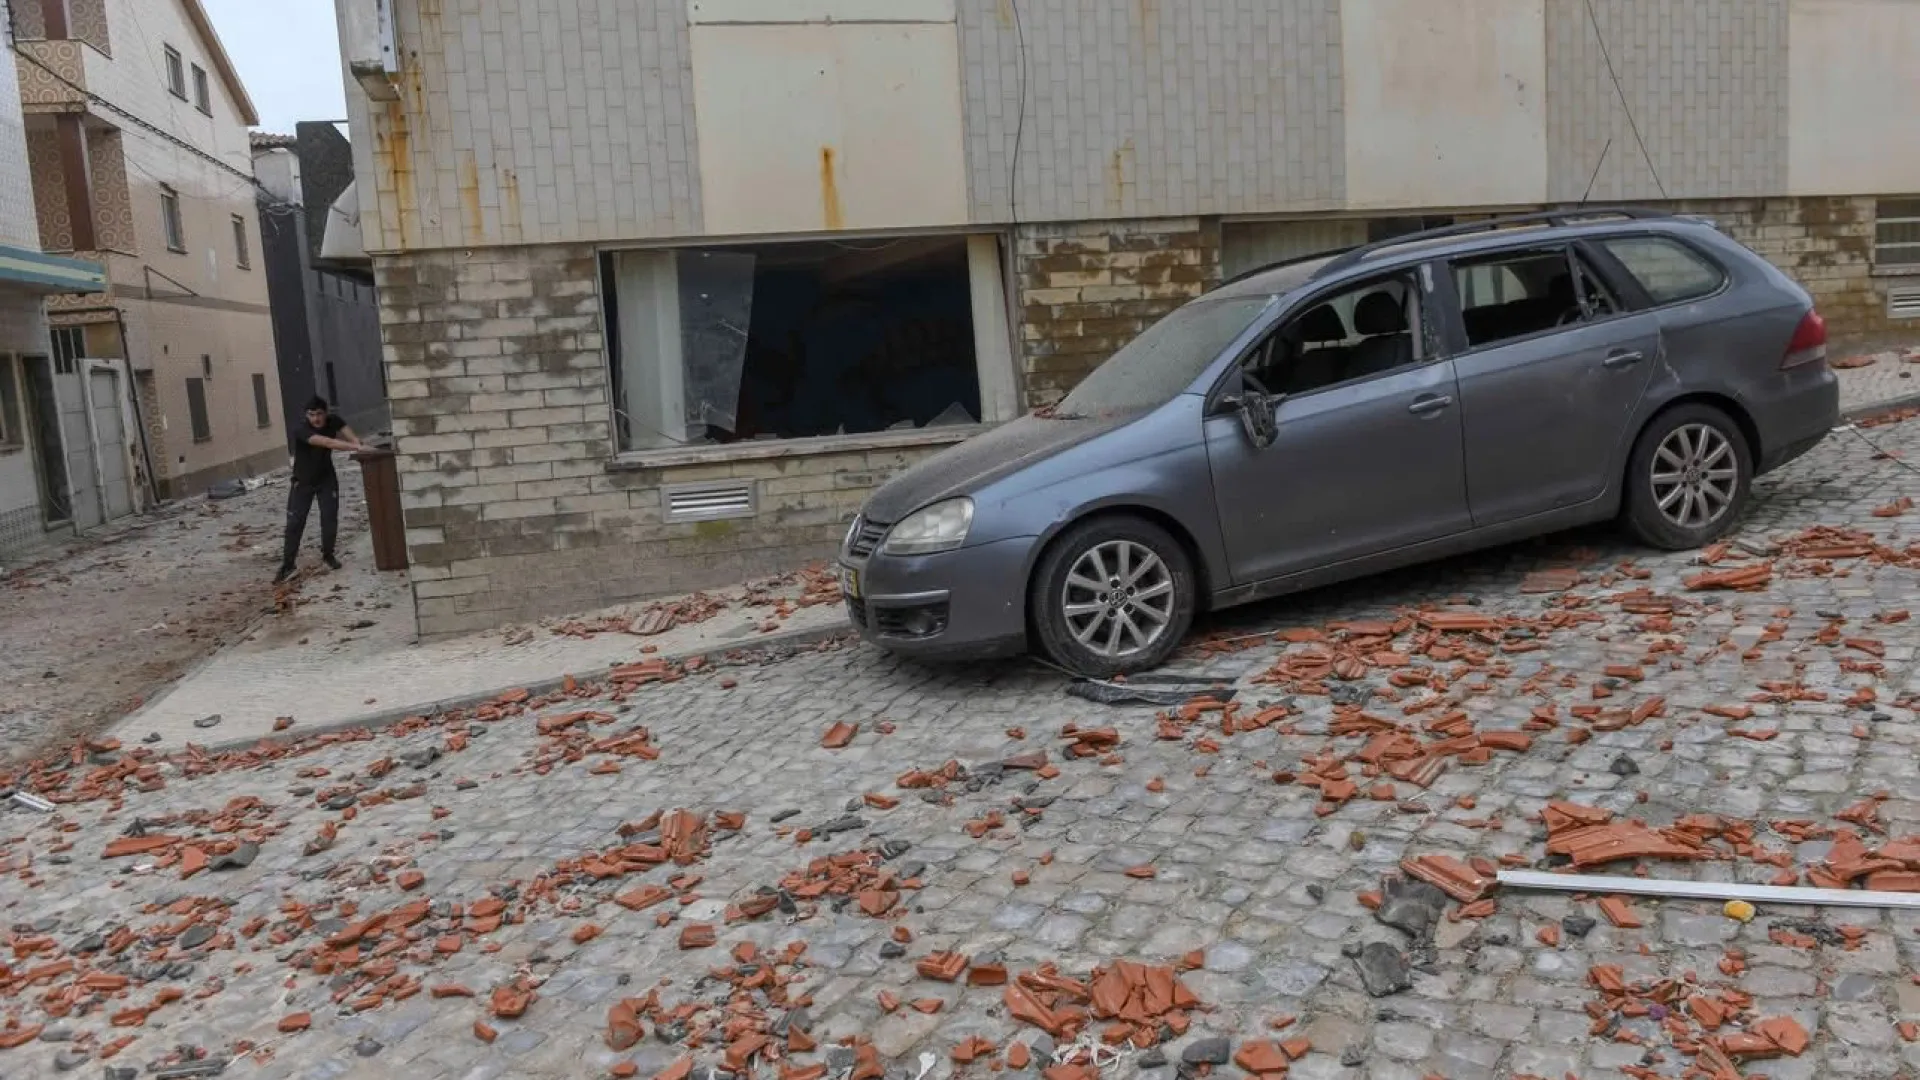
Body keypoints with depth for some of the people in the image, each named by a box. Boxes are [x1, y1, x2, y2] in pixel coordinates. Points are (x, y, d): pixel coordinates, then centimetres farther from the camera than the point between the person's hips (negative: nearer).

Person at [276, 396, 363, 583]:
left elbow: (351, 436, -24)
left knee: (329, 518, -3)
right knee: (295, 521, -5)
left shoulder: (333, 421, -12)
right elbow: (327, 443, -43)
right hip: (303, 481, -3)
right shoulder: (300, 429, -29)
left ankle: (327, 555, 19)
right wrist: (357, 447, -53)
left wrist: (362, 446, -48)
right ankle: (287, 564, 2)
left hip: (327, 478, 3)